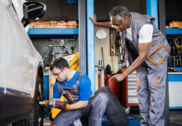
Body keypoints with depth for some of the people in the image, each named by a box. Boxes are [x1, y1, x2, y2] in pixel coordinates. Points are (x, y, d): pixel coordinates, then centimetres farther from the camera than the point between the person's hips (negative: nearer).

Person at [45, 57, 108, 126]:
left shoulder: (82, 80, -25)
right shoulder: (57, 83, -7)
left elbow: (84, 103, -21)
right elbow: (55, 100, 5)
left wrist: (68, 107, -32)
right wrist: (49, 103, -18)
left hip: (87, 105, -4)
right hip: (73, 108, 4)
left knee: (102, 97, -36)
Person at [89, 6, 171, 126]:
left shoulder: (144, 25, -34)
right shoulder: (122, 21, -11)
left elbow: (143, 55, -33)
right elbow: (112, 24, 17)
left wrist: (123, 75, -34)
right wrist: (97, 23, 31)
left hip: (156, 56, -7)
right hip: (141, 58, 7)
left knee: (155, 90, -11)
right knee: (142, 90, 5)